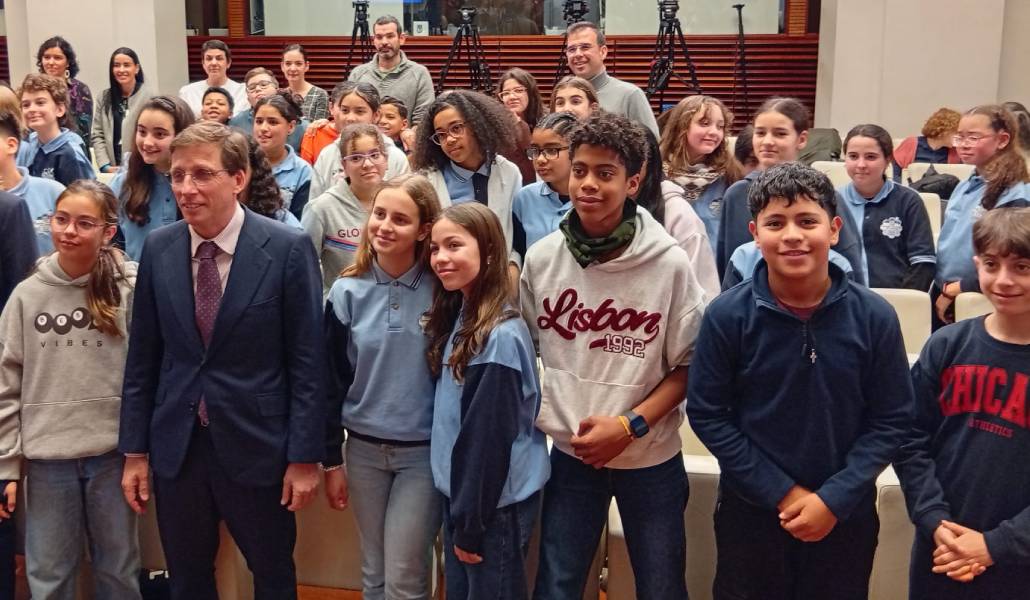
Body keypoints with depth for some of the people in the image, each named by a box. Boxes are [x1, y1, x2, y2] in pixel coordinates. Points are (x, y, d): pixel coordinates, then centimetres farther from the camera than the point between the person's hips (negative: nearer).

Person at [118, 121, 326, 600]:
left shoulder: (288, 248, -11)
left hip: (256, 445, -3)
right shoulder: (158, 248, 0)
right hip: (176, 446, 3)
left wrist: (304, 456, -10)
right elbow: (143, 357, 5)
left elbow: (307, 361, -9)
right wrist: (134, 450, 5)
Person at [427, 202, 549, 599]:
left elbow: (490, 438, -20)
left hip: (494, 503, -8)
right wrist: (457, 511, 9)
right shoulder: (456, 318, 6)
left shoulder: (501, 336, -21)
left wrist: (471, 524, -15)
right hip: (460, 492, 8)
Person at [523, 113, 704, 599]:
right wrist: (536, 418, 0)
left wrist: (629, 425, -15)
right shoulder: (541, 258, -4)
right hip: (570, 452, 2)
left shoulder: (670, 264, -12)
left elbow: (688, 366, -6)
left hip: (650, 457, -1)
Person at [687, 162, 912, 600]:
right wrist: (782, 493, -13)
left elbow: (891, 420, -5)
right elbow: (706, 414, -9)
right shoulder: (726, 315, -13)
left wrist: (834, 499, -14)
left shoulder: (874, 316, -10)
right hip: (750, 511, 0)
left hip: (846, 515, 1)